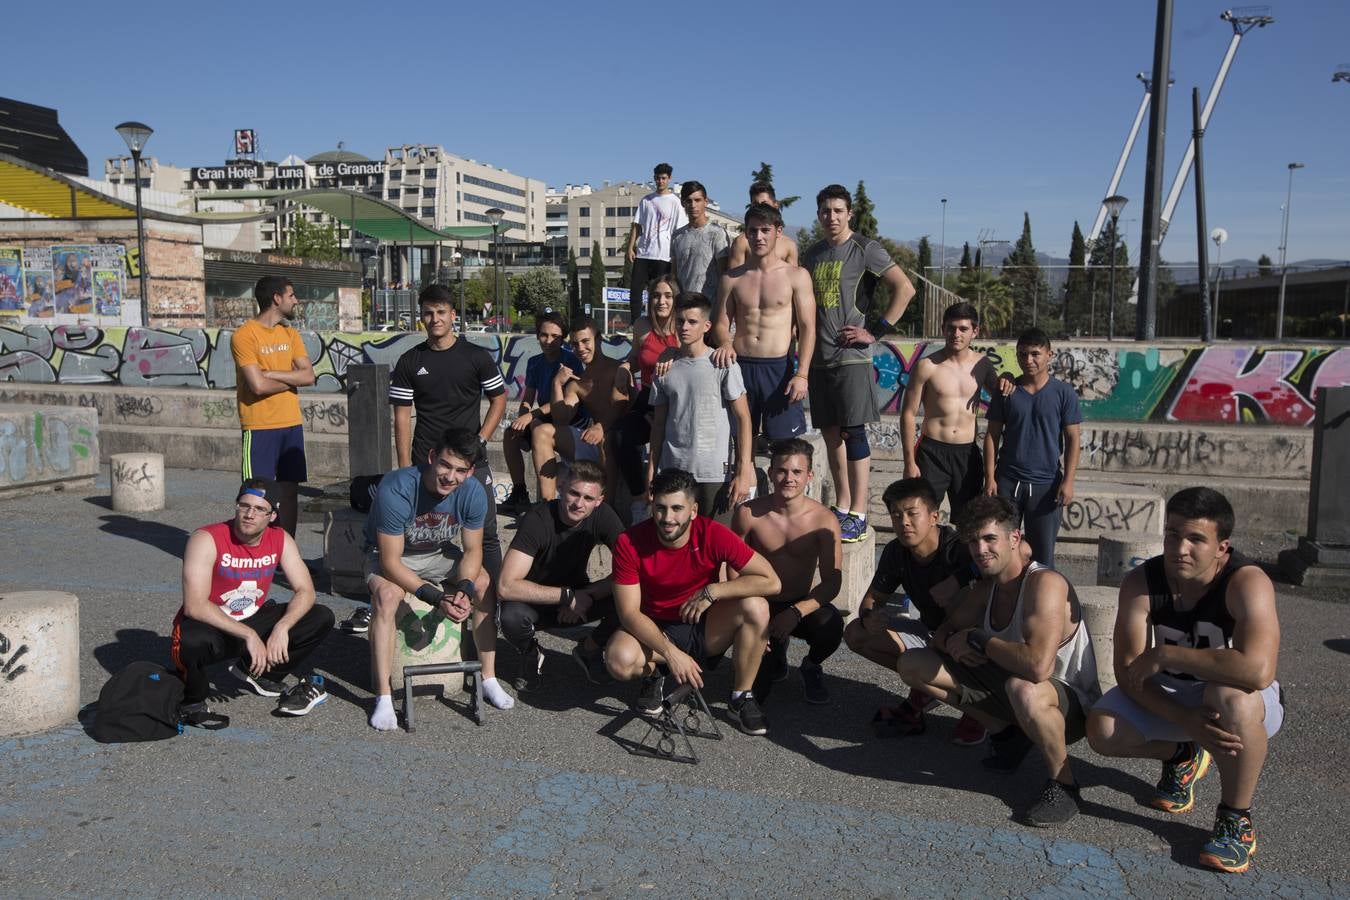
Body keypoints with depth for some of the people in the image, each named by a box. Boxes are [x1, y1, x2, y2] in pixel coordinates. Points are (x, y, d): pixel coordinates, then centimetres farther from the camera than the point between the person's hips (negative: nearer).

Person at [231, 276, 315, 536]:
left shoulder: (290, 334, 11)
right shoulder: (244, 335, -10)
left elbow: (309, 376, 0)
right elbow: (258, 386, -18)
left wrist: (271, 373, -13)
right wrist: (292, 379, -3)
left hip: (292, 424, 6)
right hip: (260, 427, -6)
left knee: (290, 490, 10)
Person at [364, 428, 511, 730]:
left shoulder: (473, 492, -22)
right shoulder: (396, 489, -35)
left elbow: (472, 550, -10)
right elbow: (390, 562, -30)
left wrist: (464, 588, -30)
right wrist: (437, 598, -37)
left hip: (439, 553, 4)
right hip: (390, 555, -4)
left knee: (484, 585, -19)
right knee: (387, 595, -34)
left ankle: (489, 678, -5)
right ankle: (384, 696, -26)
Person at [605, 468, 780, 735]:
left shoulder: (713, 534, -19)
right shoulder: (630, 543, -18)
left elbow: (771, 582, -20)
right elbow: (629, 612, -18)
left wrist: (712, 591, -25)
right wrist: (671, 653, -29)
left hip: (704, 629, 1)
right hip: (654, 631, -1)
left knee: (755, 607, -26)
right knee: (619, 660, -33)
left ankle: (741, 698, -6)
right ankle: (654, 673, 6)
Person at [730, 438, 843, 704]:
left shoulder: (823, 519, -13)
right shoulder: (749, 513, -12)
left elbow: (832, 582, -15)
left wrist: (796, 613, -30)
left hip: (803, 605, 0)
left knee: (832, 623, -33)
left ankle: (811, 667, 7)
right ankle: (774, 653, 12)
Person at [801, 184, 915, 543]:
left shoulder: (865, 249, -3)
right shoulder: (812, 254, 15)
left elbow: (905, 288, -9)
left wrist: (876, 332, -12)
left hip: (851, 356, -6)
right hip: (819, 357, 6)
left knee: (853, 433, -8)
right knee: (830, 433, 9)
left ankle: (858, 515, -5)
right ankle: (841, 508, 18)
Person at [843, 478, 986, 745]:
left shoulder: (958, 548, -27)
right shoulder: (895, 552, -9)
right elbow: (873, 598, 0)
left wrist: (959, 579, -45)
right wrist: (869, 618, -25)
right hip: (929, 632, 5)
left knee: (950, 596, -39)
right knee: (856, 634, -11)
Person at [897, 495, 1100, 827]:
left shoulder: (1045, 583, -26)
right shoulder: (985, 588, 1)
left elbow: (1037, 666, -40)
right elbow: (944, 632, 11)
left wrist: (977, 639, -25)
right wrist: (952, 644, -15)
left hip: (1072, 703, -8)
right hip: (1007, 685, 8)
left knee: (1024, 690, -45)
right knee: (912, 664, 1)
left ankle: (1064, 783, -15)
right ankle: (1006, 732, 11)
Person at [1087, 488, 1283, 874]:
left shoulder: (1247, 582, -28)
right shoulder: (1141, 583, -16)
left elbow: (1257, 669, -45)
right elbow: (1127, 671, -19)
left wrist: (1164, 655, -36)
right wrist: (1184, 719, -35)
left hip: (1244, 702, -4)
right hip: (1171, 697, 4)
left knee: (1230, 697, -39)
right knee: (1102, 730, -20)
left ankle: (1236, 817, -12)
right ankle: (1183, 755, 16)